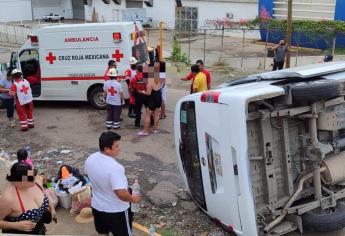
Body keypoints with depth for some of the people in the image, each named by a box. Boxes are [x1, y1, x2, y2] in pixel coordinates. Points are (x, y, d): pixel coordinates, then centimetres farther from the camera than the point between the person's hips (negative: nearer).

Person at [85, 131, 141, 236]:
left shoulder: (90, 159, -10)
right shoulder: (114, 167, -34)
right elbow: (121, 194, -35)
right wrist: (133, 199, -16)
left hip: (97, 206, 7)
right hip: (116, 210, -6)